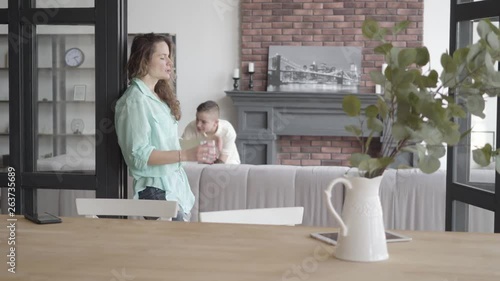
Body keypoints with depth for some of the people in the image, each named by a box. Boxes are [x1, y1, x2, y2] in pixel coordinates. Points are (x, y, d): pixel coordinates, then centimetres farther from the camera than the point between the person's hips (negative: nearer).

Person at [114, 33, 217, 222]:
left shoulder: (159, 96, 13)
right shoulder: (135, 100, -14)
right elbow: (140, 155, -20)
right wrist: (185, 155, -26)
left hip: (176, 185, 9)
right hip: (157, 191, -9)